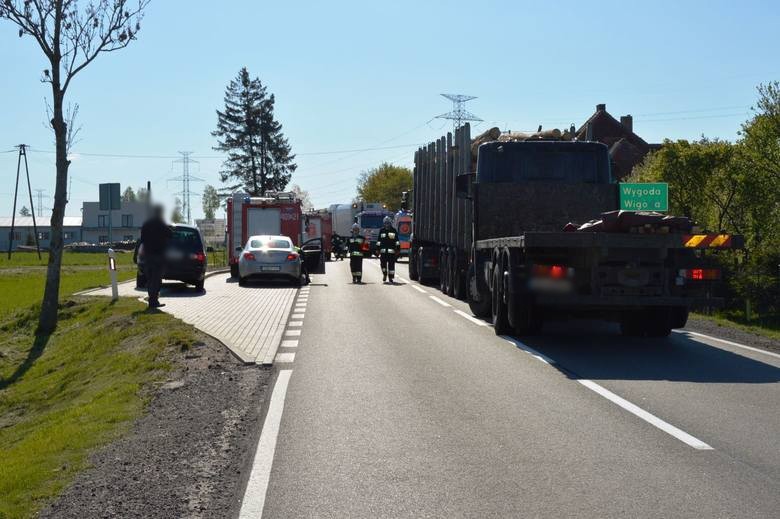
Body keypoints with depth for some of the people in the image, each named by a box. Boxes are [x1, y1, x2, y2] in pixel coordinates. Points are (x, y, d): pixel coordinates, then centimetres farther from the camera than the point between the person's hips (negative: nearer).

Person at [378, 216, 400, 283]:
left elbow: (397, 241, 7)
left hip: (391, 251, -1)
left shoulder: (394, 231, 6)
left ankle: (391, 278, 7)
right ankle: (384, 275, 20)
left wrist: (398, 249, 2)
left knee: (391, 264, -2)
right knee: (383, 264, -4)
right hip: (383, 251, 1)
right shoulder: (381, 230, 10)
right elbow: (379, 241, 15)